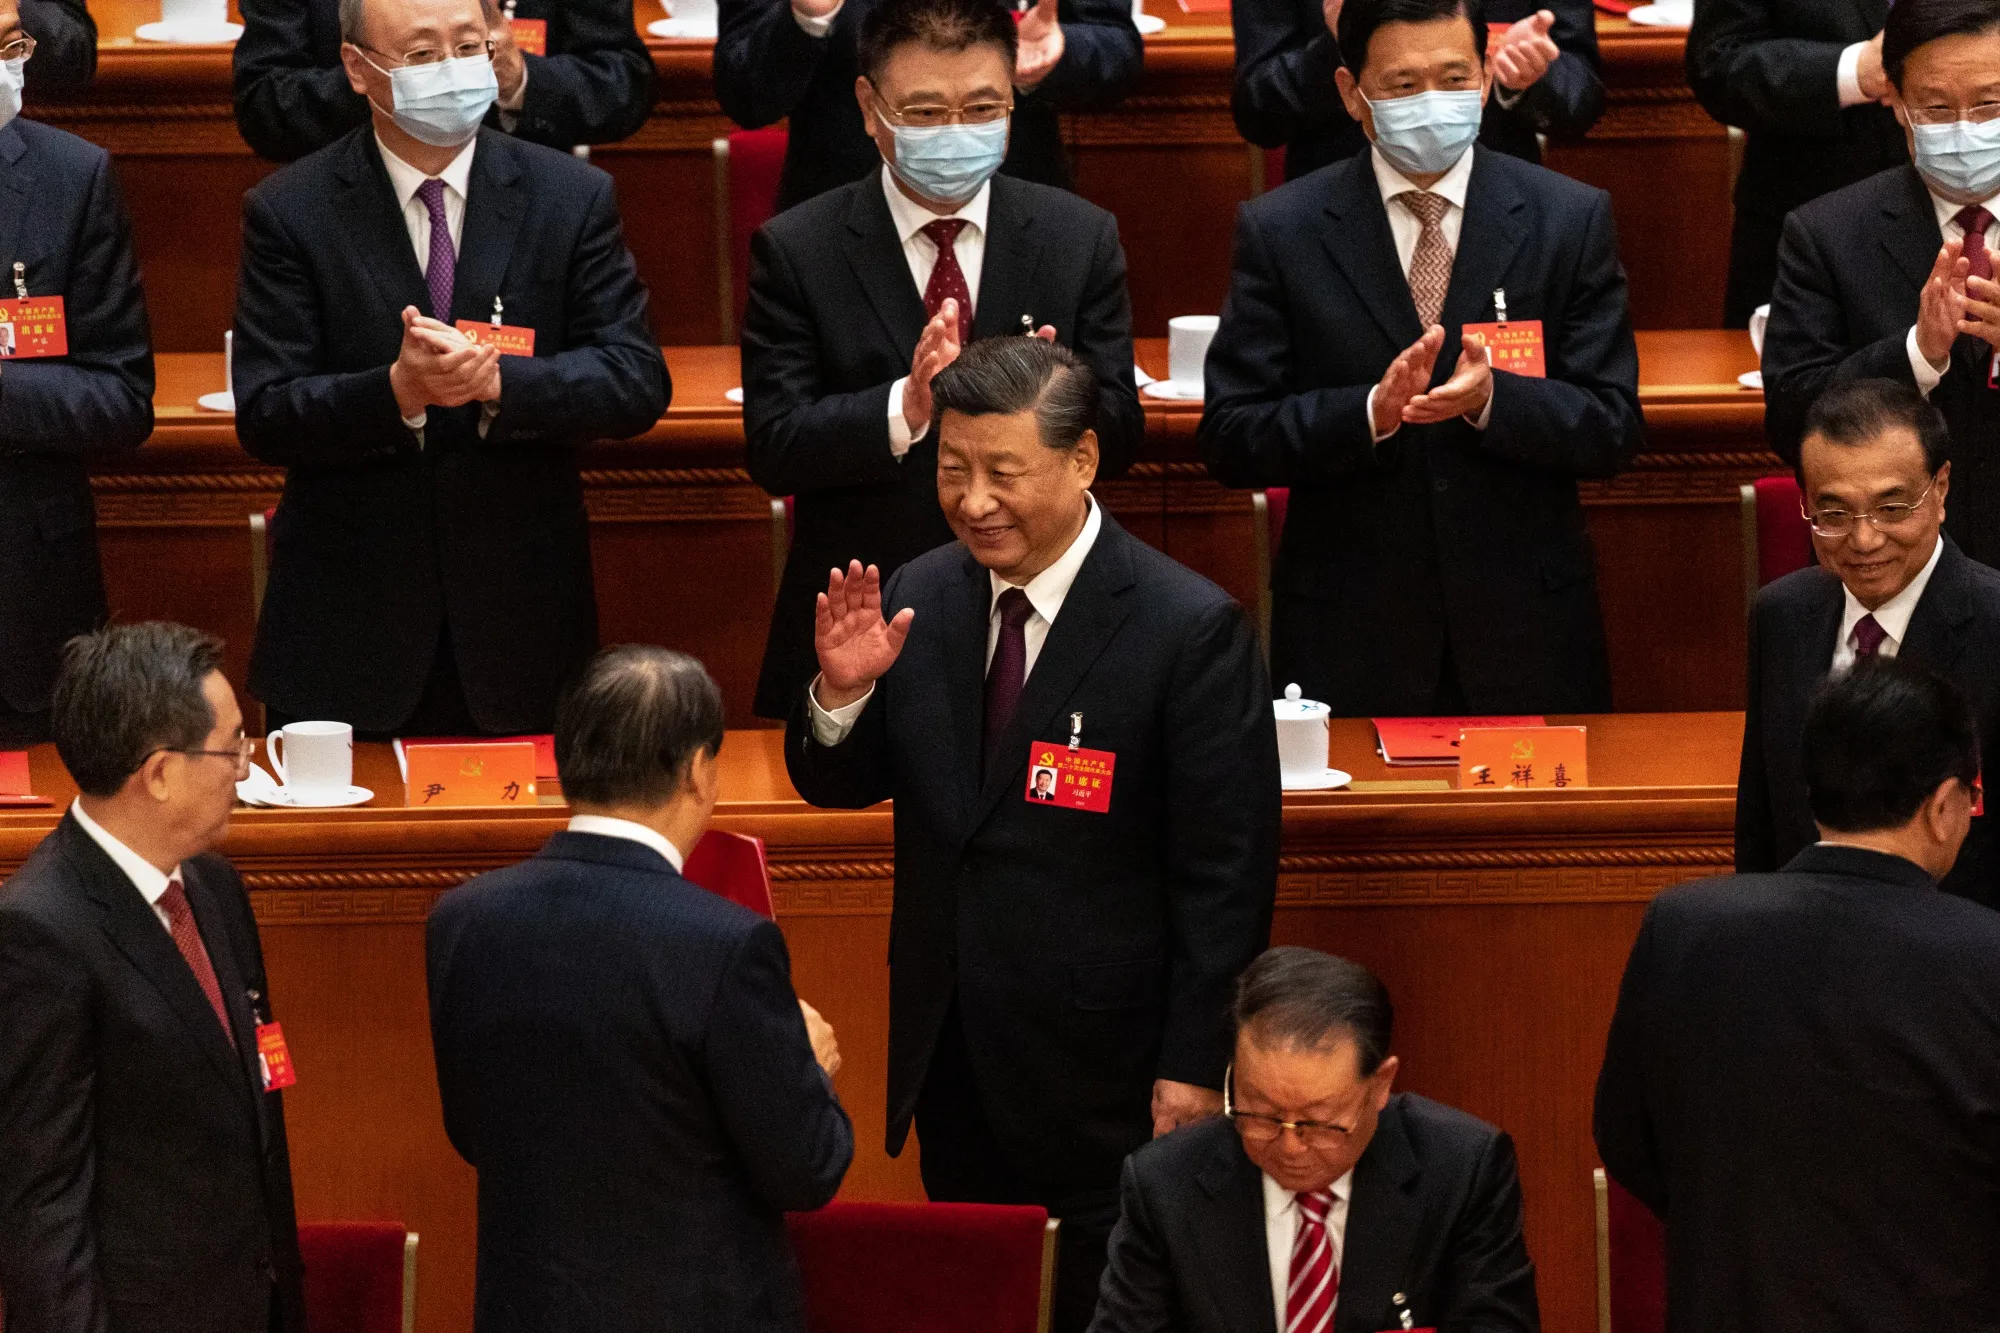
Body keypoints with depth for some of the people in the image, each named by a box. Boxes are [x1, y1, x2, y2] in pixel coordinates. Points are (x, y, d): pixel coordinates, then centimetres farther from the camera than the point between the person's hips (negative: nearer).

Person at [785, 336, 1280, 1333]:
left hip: (1103, 1072, -5)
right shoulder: (918, 598, 3)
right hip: (949, 1057, 5)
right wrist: (842, 690, -12)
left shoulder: (1192, 631, -13)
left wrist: (1194, 1067, -12)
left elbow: (1224, 873, -11)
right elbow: (838, 787, 10)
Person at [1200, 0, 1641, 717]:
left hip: (1525, 633, 1)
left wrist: (1491, 397, -22)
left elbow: (1613, 430, -3)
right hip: (1349, 640, -1)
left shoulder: (1571, 220, 1)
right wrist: (1372, 410, -21)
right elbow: (1230, 440, -5)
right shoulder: (1280, 230, -1)